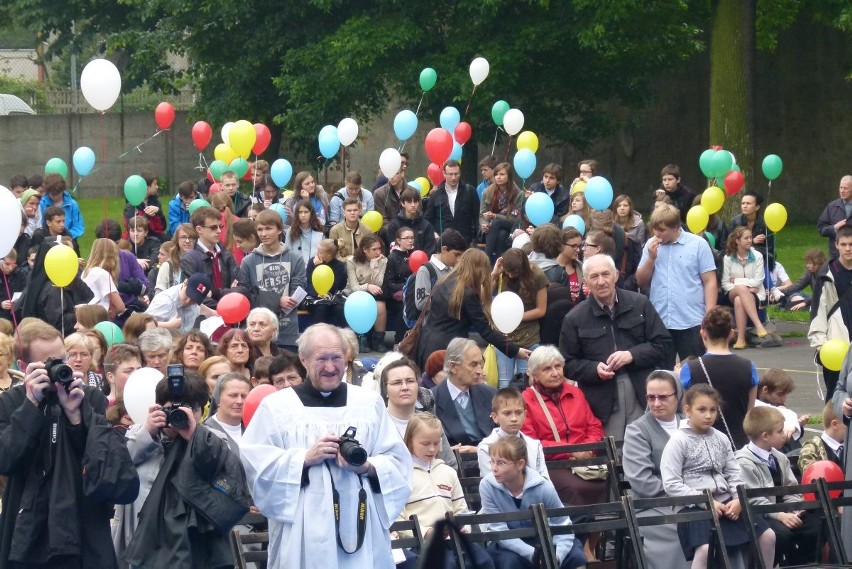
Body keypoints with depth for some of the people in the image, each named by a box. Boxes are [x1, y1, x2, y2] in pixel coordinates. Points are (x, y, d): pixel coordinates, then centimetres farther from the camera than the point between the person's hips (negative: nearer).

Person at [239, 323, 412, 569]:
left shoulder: (370, 402, 12)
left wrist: (367, 467, -11)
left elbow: (398, 461, 9)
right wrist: (305, 458, -12)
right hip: (303, 533, -2)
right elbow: (254, 461, -1)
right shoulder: (277, 405, 5)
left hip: (360, 528, 2)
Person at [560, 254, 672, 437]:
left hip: (643, 397, 1)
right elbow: (568, 364, 5)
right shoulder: (574, 319, 3)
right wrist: (595, 369, -13)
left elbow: (663, 345, 6)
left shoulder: (640, 304, 6)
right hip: (603, 405, -1)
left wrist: (632, 355, -10)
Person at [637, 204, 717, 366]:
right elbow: (641, 282, 12)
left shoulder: (698, 245, -2)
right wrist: (651, 258, -5)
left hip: (691, 323, -3)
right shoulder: (651, 245, 9)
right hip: (658, 323, 3)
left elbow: (710, 282, -3)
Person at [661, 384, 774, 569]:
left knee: (767, 535, -2)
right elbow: (671, 484, -11)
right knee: (705, 548, -32)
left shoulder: (721, 439, 14)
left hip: (725, 502, 7)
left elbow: (734, 474, 15)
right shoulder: (678, 441, -4)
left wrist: (738, 499, -6)